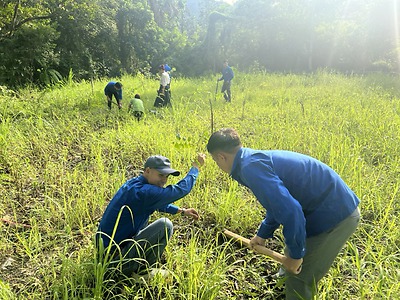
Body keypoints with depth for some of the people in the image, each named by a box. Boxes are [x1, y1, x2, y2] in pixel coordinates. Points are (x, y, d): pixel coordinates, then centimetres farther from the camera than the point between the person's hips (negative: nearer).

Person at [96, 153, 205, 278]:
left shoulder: (133, 183, 6)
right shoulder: (143, 192, -24)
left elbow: (159, 203, 23)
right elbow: (181, 189, -20)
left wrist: (182, 211, 20)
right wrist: (196, 166, -5)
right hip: (116, 260, -10)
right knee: (165, 225, -16)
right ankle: (144, 272, 1)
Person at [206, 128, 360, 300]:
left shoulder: (251, 168, -23)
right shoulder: (258, 158, 9)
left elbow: (290, 211, -31)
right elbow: (279, 202, 23)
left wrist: (296, 254, -16)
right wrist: (263, 234, 30)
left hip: (334, 215, -9)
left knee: (299, 279, 4)